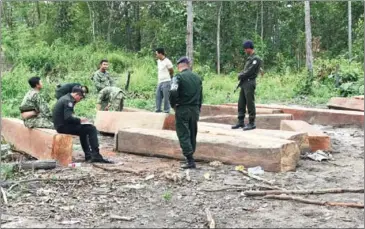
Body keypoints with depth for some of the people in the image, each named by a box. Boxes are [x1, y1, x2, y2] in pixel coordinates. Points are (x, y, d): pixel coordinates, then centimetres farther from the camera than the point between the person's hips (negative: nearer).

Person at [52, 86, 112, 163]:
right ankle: (96, 156, -10)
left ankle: (88, 155, 22)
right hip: (64, 126, -11)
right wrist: (80, 120, -10)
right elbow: (68, 118, -25)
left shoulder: (65, 98, 16)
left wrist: (78, 120, 8)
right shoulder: (68, 101, -16)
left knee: (84, 131, 26)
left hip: (61, 125, 11)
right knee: (92, 129, -11)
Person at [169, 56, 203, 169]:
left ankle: (190, 160, -9)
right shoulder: (197, 77, 10)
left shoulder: (178, 77, -10)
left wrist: (173, 105, -8)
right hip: (195, 109, 6)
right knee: (192, 135, 14)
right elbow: (201, 95, 13)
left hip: (182, 109, -6)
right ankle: (190, 158, 19)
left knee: (184, 135, -2)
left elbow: (173, 92, -23)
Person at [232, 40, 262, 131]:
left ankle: (251, 123, 0)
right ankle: (241, 122, 15)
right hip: (244, 83, 9)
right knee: (241, 103, 9)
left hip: (249, 83, -9)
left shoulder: (256, 59, -9)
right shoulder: (249, 58, 19)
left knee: (250, 104, -6)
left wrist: (240, 75, -4)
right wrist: (241, 75, 2)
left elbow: (249, 71, -16)